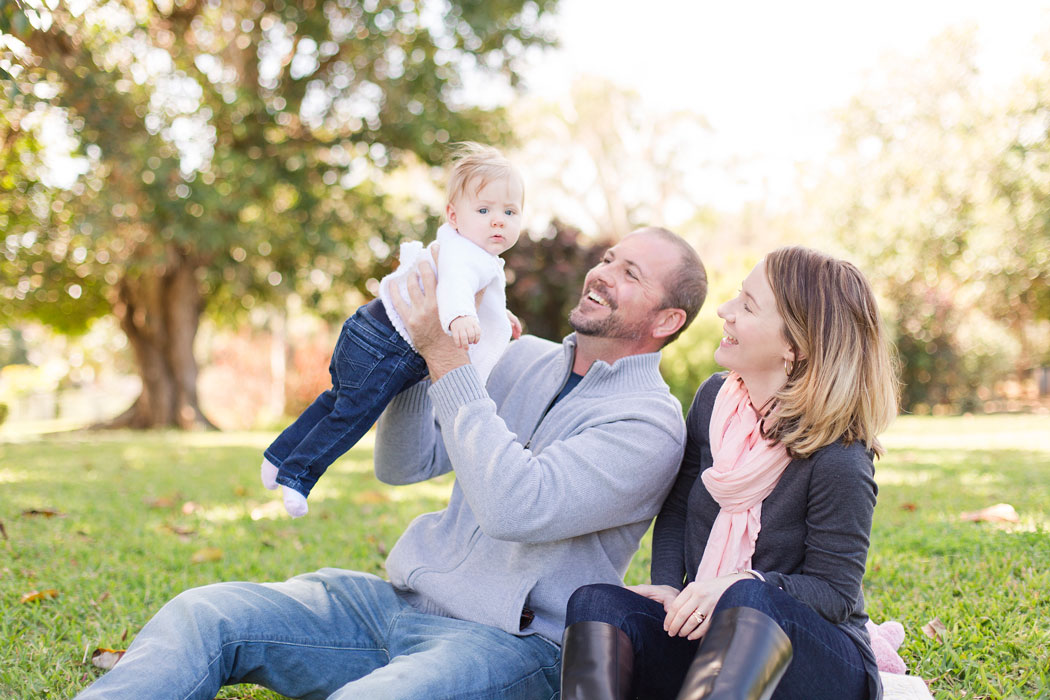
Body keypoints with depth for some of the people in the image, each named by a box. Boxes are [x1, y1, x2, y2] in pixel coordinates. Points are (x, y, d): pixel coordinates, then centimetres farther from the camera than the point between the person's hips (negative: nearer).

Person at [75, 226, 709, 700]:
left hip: (504, 642, -7)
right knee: (204, 612, -14)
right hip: (398, 603, 7)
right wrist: (413, 349, 0)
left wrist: (448, 359, -18)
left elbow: (514, 505, -24)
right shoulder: (525, 358, 14)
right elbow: (404, 465, 15)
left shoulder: (651, 423, -9)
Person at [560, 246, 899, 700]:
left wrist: (743, 585, -29)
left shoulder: (838, 462, -17)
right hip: (704, 637, 6)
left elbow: (833, 592, -12)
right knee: (595, 602, -22)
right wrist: (668, 587, -4)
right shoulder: (714, 399, 3)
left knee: (748, 600, -40)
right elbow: (677, 508, 14)